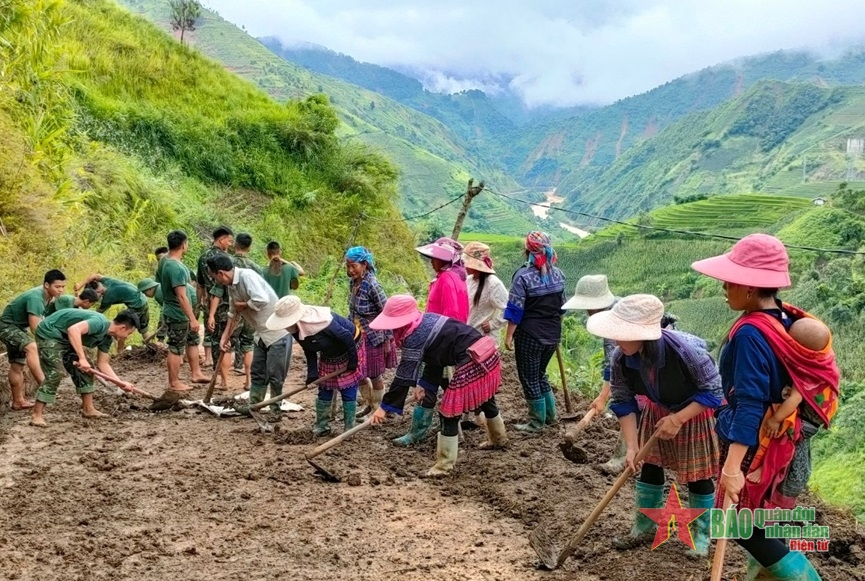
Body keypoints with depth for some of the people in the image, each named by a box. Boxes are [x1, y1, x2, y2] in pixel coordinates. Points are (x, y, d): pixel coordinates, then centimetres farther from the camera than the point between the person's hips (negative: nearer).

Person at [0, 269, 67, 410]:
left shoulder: (48, 295, -2)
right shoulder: (35, 298, -30)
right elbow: (35, 329, -31)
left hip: (18, 328, 10)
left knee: (17, 365, 14)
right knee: (32, 348, -35)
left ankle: (18, 401, 23)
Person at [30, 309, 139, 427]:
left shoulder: (107, 338, 3)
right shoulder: (100, 323, -28)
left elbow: (103, 364, 8)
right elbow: (73, 329, -42)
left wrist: (120, 383, 0)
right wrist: (82, 358, -42)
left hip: (64, 338, 10)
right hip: (49, 333, -10)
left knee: (84, 370, 8)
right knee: (55, 373, -18)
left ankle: (88, 409, 16)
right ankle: (36, 416, -12)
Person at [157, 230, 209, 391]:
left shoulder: (165, 260, 2)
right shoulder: (176, 268, -28)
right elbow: (181, 296, -30)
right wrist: (193, 318, -25)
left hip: (174, 311, 10)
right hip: (178, 314, -10)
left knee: (193, 339, 21)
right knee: (176, 348, 3)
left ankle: (195, 373, 30)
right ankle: (173, 383, 15)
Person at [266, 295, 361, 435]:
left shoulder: (321, 322, -40)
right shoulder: (296, 329, -15)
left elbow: (347, 337, -31)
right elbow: (309, 351, -3)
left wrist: (353, 360, -22)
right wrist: (312, 372, -14)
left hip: (349, 351, -8)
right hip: (329, 356, 8)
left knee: (348, 392, -4)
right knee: (324, 391, 10)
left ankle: (349, 429, 6)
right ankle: (321, 426, 22)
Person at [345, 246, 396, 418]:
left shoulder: (371, 285, -24)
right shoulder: (353, 282, -2)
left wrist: (387, 340, -15)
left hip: (374, 337, -7)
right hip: (358, 336, 7)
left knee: (375, 375, 8)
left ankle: (378, 409, 27)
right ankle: (370, 404, 37)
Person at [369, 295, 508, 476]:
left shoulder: (415, 336, -15)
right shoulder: (426, 320, 11)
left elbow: (404, 375, -14)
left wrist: (385, 406, -9)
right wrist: (424, 384, 13)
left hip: (474, 361, -10)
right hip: (487, 351, 10)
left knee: (450, 411, 0)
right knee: (486, 399, 32)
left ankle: (444, 464, 8)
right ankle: (499, 438, 56)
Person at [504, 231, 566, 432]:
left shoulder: (523, 276, -16)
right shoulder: (558, 274, 2)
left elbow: (515, 310, -17)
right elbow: (561, 306, 12)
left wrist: (509, 335, -10)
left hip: (530, 336, -6)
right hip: (553, 334, 6)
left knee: (529, 378, 8)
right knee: (540, 374, 23)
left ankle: (537, 422, 16)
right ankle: (550, 415, 28)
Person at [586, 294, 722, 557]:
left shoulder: (684, 350, -40)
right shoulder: (620, 359, -26)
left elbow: (713, 390, -26)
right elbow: (623, 402, -14)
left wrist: (678, 419, -31)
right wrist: (632, 446, -21)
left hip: (697, 412, -4)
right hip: (658, 411, 4)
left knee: (697, 476, 4)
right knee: (649, 467, 10)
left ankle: (702, 534, 25)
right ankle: (645, 527, 28)